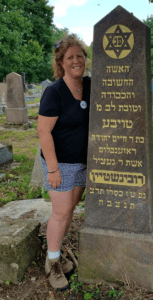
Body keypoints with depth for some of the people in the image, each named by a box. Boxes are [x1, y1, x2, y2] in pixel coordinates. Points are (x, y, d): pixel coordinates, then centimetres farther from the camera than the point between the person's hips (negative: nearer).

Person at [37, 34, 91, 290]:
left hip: (83, 162, 7)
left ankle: (54, 253, 32)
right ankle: (52, 263, 19)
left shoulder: (89, 85, 0)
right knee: (61, 212, 0)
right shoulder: (54, 92, -18)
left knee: (70, 209, 14)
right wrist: (52, 168, -21)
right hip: (60, 163, -6)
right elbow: (43, 131, -20)